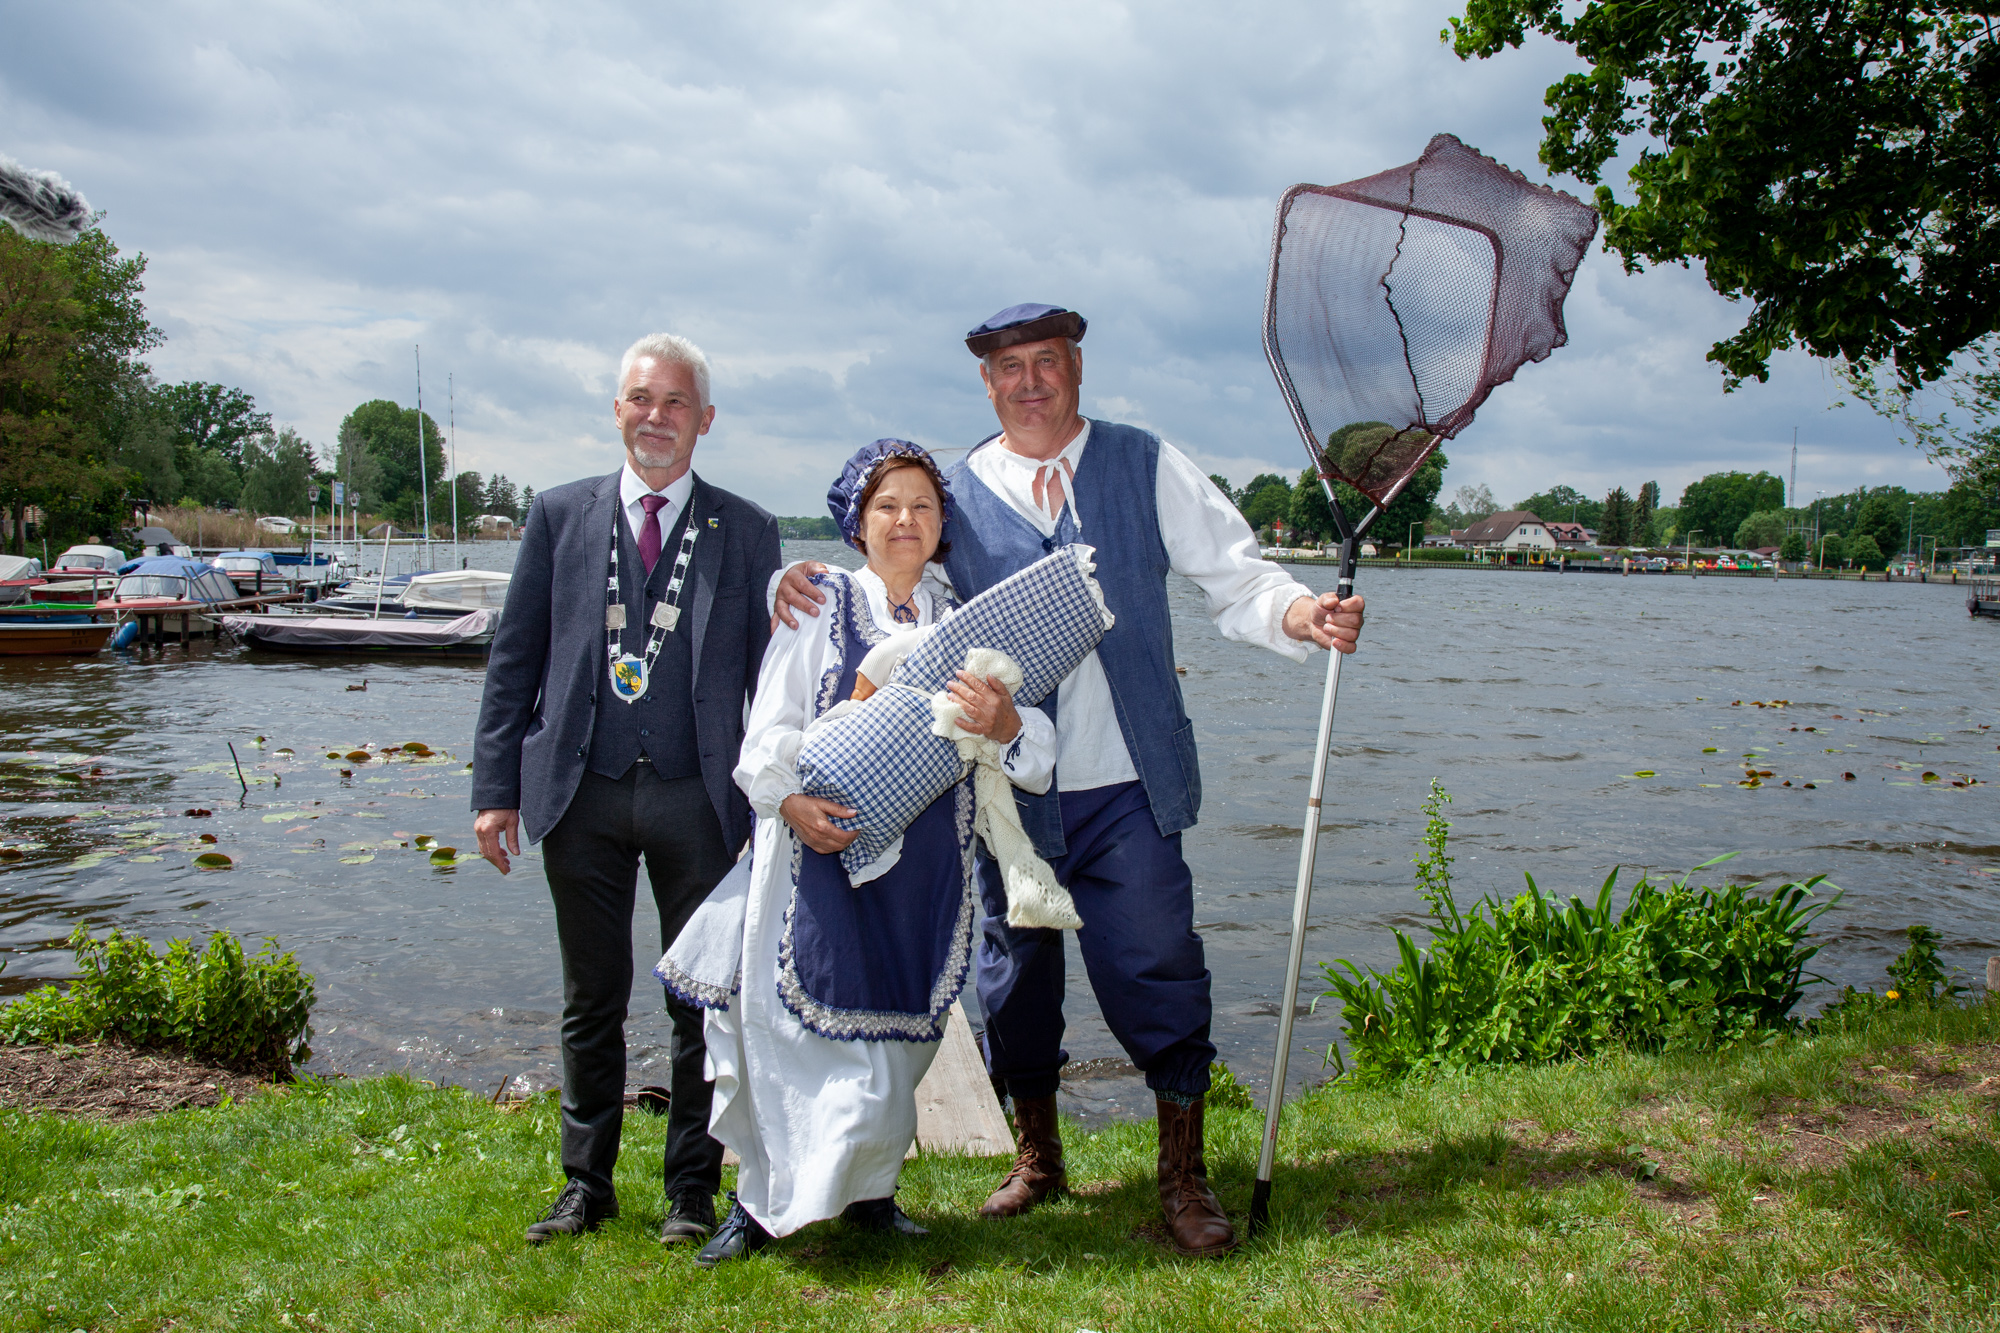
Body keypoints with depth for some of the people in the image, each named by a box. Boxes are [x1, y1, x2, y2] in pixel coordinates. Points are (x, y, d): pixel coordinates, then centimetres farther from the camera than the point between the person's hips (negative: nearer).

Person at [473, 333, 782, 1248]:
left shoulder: (746, 531, 5)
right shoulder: (560, 516, 7)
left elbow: (769, 675, 4)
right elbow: (515, 658, 7)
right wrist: (497, 787, 1)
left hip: (696, 798, -1)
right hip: (581, 795, 1)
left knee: (703, 1001, 7)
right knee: (591, 1002, 13)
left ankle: (692, 1192, 22)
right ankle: (586, 1185, 28)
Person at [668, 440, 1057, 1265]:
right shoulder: (820, 610, 4)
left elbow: (1039, 758, 1)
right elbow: (768, 734, 1)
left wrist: (1004, 724, -21)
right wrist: (790, 803, -17)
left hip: (923, 863, 3)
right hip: (823, 846, -2)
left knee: (899, 1023, 8)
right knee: (797, 1017, -3)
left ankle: (867, 1188, 26)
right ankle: (764, 1200, 14)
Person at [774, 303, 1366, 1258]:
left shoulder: (1147, 468, 5)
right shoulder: (956, 496, 5)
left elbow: (1234, 580, 4)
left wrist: (1300, 614, -17)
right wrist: (800, 590, -11)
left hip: (1128, 789, -1)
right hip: (1009, 789, 1)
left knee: (1156, 971, -1)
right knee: (1015, 972, 13)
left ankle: (1183, 1178, 18)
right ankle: (1037, 1158, 35)